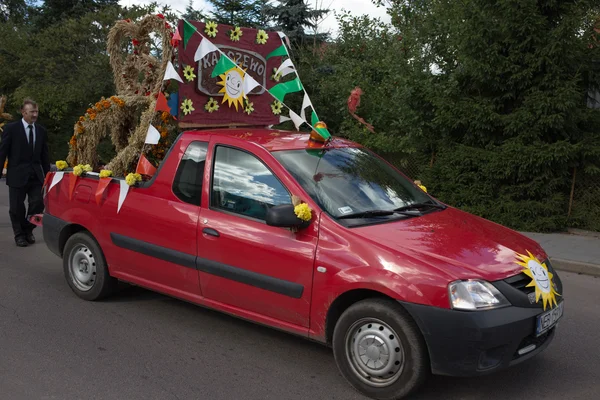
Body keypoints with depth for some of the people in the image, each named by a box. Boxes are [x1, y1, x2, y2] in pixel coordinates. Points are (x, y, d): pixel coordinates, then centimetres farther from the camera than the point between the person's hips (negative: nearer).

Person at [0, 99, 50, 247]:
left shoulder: (41, 130, 7)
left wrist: (47, 174, 11)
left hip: (36, 175, 3)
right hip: (17, 174, -3)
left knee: (38, 204, -1)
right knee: (17, 207, 5)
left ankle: (28, 230, 23)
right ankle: (19, 234, 22)